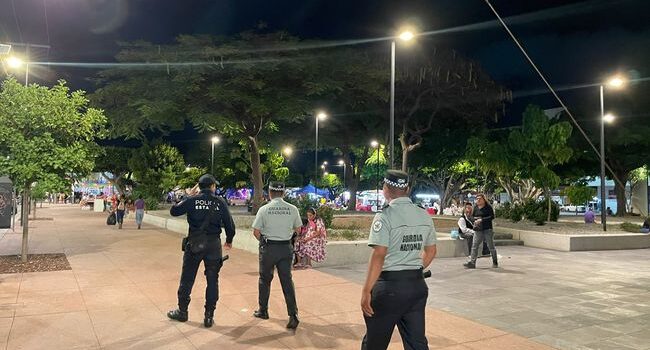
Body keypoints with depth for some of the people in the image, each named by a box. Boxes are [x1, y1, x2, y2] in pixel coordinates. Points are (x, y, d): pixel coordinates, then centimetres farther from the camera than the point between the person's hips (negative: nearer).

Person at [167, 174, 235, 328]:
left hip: (194, 244, 0)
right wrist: (229, 241, 15)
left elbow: (173, 211, 5)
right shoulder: (220, 202, -2)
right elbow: (229, 224, -1)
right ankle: (209, 316, 13)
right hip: (214, 245, 0)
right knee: (212, 281, 9)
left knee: (187, 279, 14)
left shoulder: (192, 200, -4)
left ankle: (182, 311, 26)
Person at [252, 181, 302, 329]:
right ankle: (293, 314, -2)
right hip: (286, 247, 2)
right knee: (287, 280, 6)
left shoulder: (264, 209, -9)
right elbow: (298, 229, 9)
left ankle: (263, 311, 29)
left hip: (268, 248, -1)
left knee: (265, 279, 16)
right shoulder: (292, 209, -3)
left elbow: (256, 232, -6)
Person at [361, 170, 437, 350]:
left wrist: (366, 291, -17)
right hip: (418, 285, 6)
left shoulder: (385, 216, -14)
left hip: (390, 285, -6)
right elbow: (431, 251, 15)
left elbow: (379, 256, -20)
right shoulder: (425, 216, 5)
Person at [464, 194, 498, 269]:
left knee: (491, 246, 3)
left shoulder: (488, 207, -4)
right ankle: (472, 262, -5)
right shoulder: (475, 208, 12)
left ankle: (495, 262, 18)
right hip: (478, 230, 5)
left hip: (487, 229, -5)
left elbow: (492, 217, -11)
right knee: (474, 246, -3)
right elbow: (473, 216, 21)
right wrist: (475, 221, -1)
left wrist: (482, 220, -17)